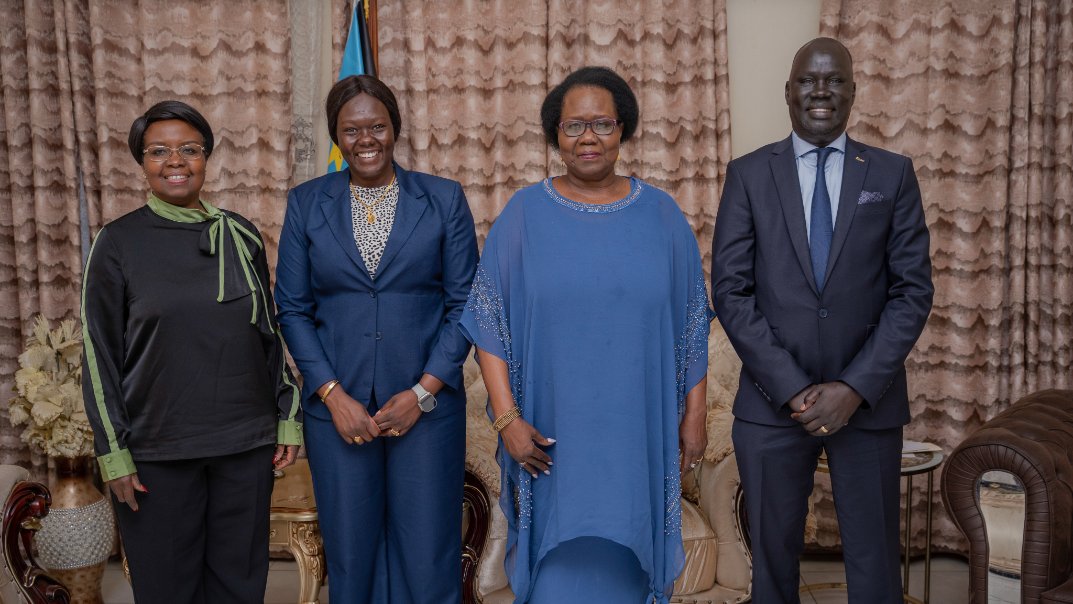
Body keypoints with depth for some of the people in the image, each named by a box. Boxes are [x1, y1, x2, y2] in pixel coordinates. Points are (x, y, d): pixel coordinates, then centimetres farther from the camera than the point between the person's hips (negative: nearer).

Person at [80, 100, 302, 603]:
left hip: (247, 443, 2)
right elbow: (99, 354, -1)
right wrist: (113, 451, -4)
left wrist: (288, 417, 8)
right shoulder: (118, 242, -2)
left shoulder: (241, 235, 5)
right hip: (156, 449, -2)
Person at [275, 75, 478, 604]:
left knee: (428, 560, 3)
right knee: (351, 558, 10)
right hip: (338, 408, 1)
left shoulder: (444, 199, 2)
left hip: (427, 405, -1)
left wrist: (423, 392, -9)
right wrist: (333, 395, -7)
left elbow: (463, 305, 0)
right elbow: (292, 309, 4)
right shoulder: (306, 203, 5)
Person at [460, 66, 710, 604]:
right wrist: (506, 417, -9)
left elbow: (690, 324, 7)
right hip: (552, 439, -1)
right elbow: (488, 323, -2)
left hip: (637, 440, 1)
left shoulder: (660, 214, 3)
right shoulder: (524, 213, 0)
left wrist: (694, 415, 4)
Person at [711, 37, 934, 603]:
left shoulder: (893, 174, 4)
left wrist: (855, 389, -10)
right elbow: (730, 291, -3)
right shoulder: (748, 174, 2)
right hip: (771, 401, 0)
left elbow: (913, 290, 0)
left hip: (868, 400, 1)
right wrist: (792, 388, -10)